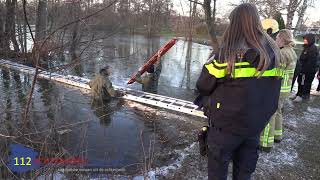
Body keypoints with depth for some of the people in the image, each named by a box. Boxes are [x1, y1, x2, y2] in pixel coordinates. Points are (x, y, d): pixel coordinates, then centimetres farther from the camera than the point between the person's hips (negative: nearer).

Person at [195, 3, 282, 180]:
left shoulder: (229, 52, -21)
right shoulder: (273, 51, -3)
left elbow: (203, 86, -14)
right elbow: (273, 89, 7)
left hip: (227, 123, -5)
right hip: (256, 124, 5)